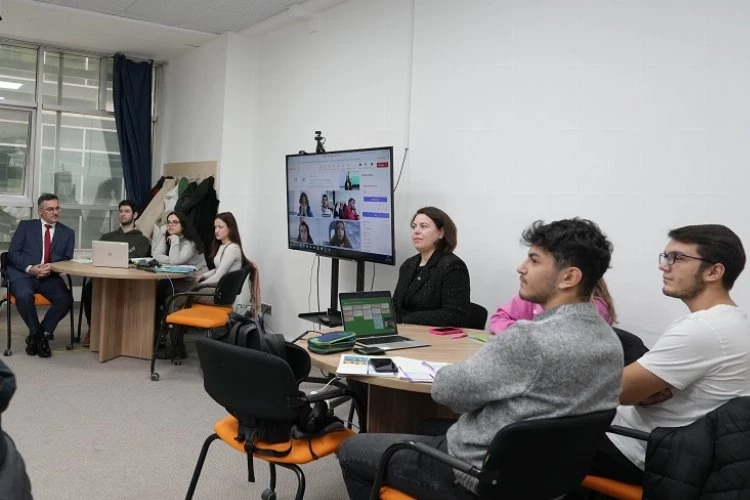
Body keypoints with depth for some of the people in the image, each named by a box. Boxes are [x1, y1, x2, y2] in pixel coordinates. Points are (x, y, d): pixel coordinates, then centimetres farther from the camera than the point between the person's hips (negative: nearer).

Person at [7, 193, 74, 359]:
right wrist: (30, 268, -16)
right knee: (24, 295, -35)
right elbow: (13, 253, 2)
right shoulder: (25, 226, 10)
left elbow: (67, 260, 6)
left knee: (65, 299, -27)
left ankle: (38, 334, -6)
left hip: (50, 276, 2)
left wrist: (51, 268, -16)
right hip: (23, 273, -2)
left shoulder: (68, 233, 14)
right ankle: (38, 334, -9)